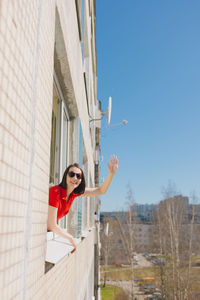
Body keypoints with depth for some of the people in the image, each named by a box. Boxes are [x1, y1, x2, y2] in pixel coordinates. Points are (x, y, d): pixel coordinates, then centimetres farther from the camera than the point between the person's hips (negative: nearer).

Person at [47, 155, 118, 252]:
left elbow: (101, 191, -2)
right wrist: (71, 238, -17)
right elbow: (51, 225, -28)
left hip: (52, 230, 7)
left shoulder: (75, 192, -7)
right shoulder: (56, 192, -29)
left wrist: (111, 173, -17)